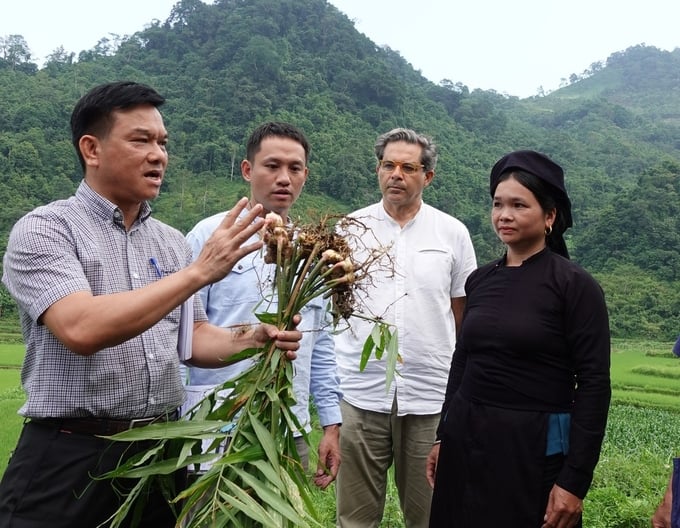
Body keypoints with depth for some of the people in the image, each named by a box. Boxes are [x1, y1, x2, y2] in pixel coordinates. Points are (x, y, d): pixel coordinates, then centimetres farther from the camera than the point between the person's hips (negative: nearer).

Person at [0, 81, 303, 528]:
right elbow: (81, 330, -25)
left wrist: (250, 342, -8)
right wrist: (198, 272, -25)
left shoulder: (172, 242, 8)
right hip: (70, 459, -5)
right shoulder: (44, 230, -9)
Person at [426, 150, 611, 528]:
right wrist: (443, 437, 14)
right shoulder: (480, 280, 6)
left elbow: (594, 385, -12)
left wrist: (574, 480, -15)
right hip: (466, 440, 5)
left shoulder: (574, 285, -10)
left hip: (534, 447, -5)